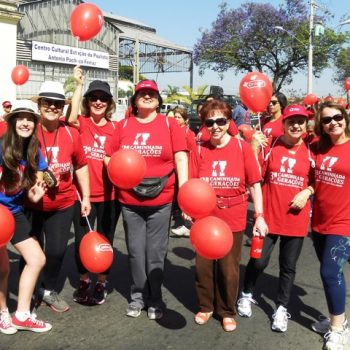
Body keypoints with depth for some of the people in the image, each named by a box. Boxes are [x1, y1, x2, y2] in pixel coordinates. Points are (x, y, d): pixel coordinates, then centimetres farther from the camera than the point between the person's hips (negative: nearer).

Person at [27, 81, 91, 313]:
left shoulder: (72, 133, -5)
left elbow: (81, 166, 5)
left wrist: (86, 197, 6)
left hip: (64, 204, 2)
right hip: (31, 203, -1)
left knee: (57, 250, 7)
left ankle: (49, 290, 33)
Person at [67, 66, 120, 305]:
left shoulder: (115, 128, 1)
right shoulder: (81, 123, -3)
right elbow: (71, 118, -26)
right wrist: (79, 84, -24)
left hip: (109, 195, 1)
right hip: (83, 193, -1)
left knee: (105, 240, 11)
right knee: (81, 239, 9)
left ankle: (102, 283, 30)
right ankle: (84, 280, 31)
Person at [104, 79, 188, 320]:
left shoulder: (169, 124, 0)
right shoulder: (124, 125, 6)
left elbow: (181, 159, -5)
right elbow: (109, 157, 10)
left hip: (160, 201, -2)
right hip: (129, 201, 2)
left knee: (156, 252, 8)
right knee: (136, 251, 12)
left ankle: (155, 299, 24)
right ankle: (138, 296, 29)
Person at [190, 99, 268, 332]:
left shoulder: (242, 147, -6)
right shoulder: (200, 150, -2)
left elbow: (254, 184, -3)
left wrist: (259, 216, -6)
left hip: (233, 220, -1)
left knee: (229, 269, 10)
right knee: (203, 266, 12)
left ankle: (227, 312, 31)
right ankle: (206, 306, 35)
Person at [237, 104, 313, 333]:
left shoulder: (310, 150, 0)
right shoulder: (270, 145, -3)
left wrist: (307, 192, -10)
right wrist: (254, 147, -18)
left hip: (296, 218, 1)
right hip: (268, 216, -1)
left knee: (288, 266, 11)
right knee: (259, 261, 3)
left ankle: (282, 308, 29)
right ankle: (247, 295, 31)